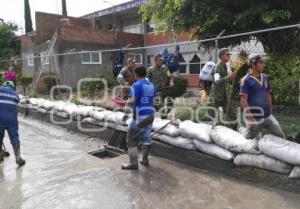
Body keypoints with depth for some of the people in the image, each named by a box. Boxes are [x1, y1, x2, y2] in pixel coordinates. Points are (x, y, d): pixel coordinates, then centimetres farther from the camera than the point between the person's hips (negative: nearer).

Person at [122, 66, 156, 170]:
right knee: (147, 137, 16)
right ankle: (145, 160, 26)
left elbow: (132, 101, -20)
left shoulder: (136, 85, -14)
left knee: (131, 139, 4)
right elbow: (152, 99, 11)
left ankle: (133, 163, 6)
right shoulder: (151, 85, 9)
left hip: (140, 116, -7)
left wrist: (128, 102, 0)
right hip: (150, 114, 8)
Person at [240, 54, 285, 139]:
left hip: (268, 116, 6)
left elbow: (268, 95, 15)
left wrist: (270, 112, 13)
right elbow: (243, 100, -16)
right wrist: (250, 118, -19)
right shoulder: (246, 80, -13)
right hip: (254, 118, -6)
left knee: (281, 137, 7)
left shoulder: (265, 78, 7)